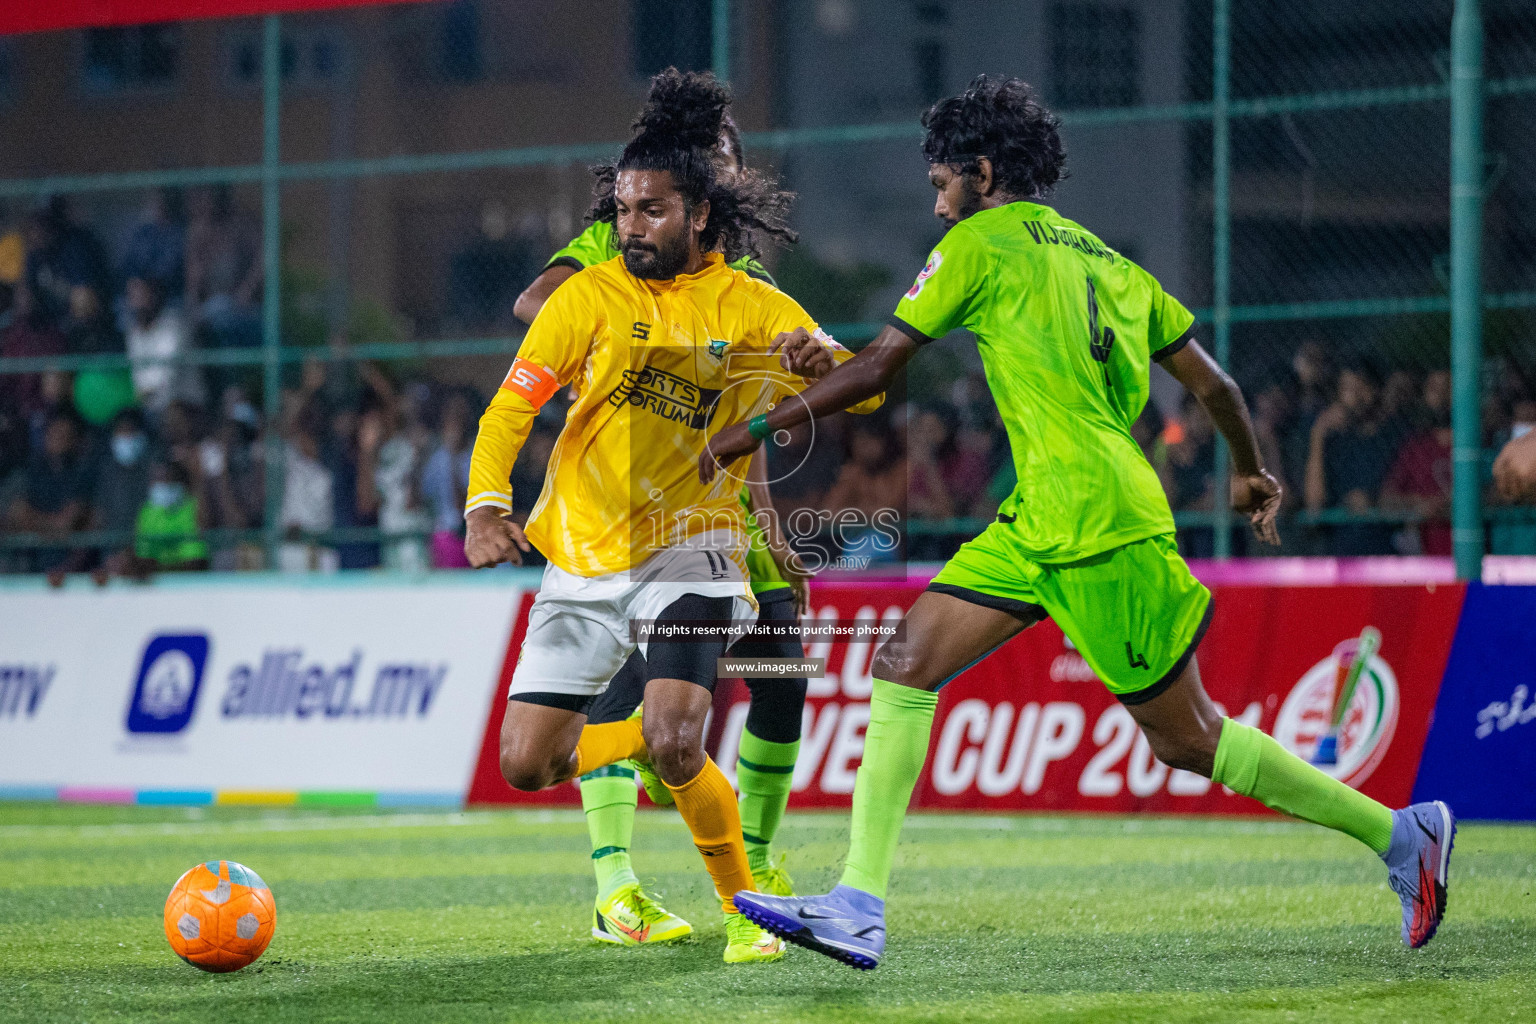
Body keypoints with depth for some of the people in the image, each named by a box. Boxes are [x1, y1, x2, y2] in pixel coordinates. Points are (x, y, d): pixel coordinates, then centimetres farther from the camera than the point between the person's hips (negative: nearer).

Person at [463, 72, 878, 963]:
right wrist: (487, 507, -19)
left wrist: (819, 358, -26)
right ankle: (656, 740, 29)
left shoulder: (750, 306, -1)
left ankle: (744, 906, 0)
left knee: (673, 745, -23)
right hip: (583, 556, 2)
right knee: (527, 765, -2)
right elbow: (512, 405, -2)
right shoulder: (588, 297, -1)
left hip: (687, 548, -2)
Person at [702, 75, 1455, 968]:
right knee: (906, 666, 4)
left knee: (1187, 740, 1)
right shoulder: (1107, 260, 17)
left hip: (1098, 525, -9)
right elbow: (1213, 382, 17)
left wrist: (755, 430, 6)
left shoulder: (983, 242, -3)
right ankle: (861, 907, -3)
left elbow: (877, 368, -3)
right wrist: (1252, 472, 36)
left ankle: (1400, 835, 10)